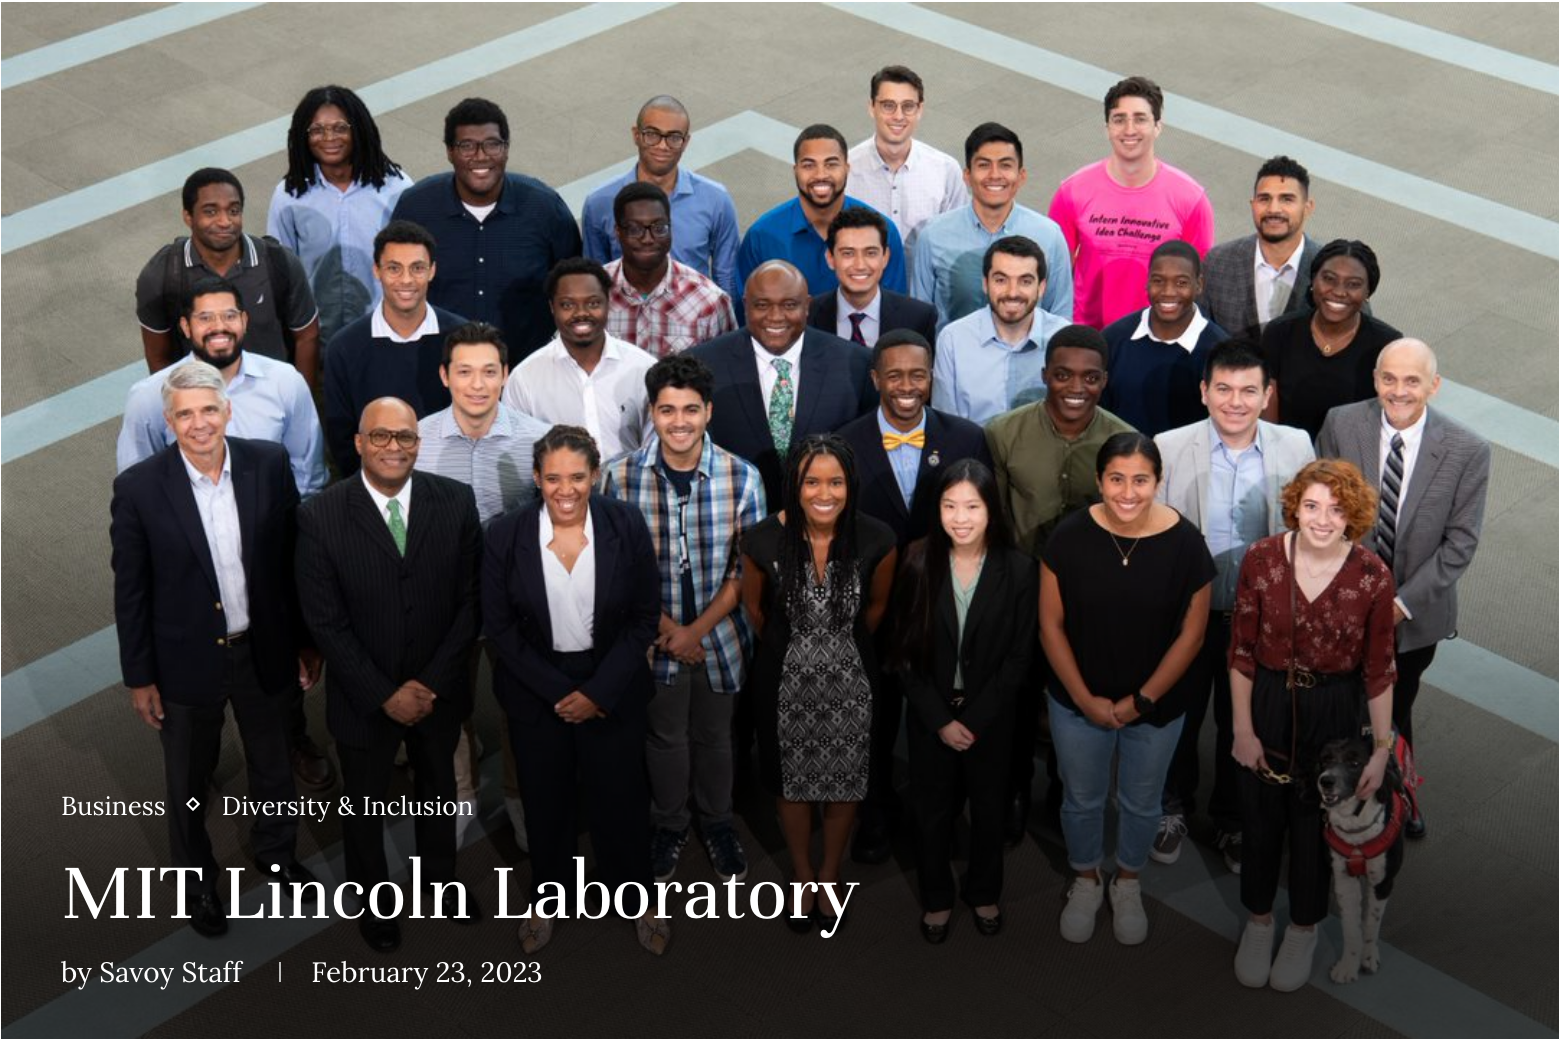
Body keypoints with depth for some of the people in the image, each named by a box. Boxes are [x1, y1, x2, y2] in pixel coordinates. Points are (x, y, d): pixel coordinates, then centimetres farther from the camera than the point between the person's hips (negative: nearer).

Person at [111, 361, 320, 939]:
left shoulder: (269, 464, -11)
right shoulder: (139, 488, -17)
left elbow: (292, 559, -1)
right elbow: (130, 591, -9)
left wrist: (307, 640, 4)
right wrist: (138, 677, -5)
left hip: (264, 651, 2)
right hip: (187, 662, -2)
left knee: (273, 767, 24)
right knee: (189, 784, 19)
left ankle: (278, 856, 50)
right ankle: (197, 879, 44)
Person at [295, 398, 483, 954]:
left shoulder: (455, 502, -12)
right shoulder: (320, 516, -18)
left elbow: (470, 601, -9)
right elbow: (325, 621, -16)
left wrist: (432, 683, -15)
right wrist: (386, 694, -17)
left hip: (439, 692, 2)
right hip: (364, 696, -2)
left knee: (438, 788, 26)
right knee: (365, 803, 20)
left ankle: (441, 874, 52)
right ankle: (371, 897, 45)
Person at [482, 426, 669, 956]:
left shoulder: (626, 525, -13)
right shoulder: (507, 535, -13)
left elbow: (644, 616, -8)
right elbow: (498, 625, -8)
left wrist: (598, 691, -14)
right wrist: (558, 691, -13)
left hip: (613, 686, 0)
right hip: (536, 688, 0)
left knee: (622, 797, 12)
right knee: (544, 800, 17)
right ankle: (544, 897, 40)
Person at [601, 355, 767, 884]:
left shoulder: (743, 478, -16)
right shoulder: (621, 476, -16)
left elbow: (748, 568, -10)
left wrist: (697, 629, -14)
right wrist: (667, 626, -13)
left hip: (720, 634, 0)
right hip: (656, 635, 0)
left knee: (714, 736, 19)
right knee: (665, 736, 19)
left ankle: (717, 821, 43)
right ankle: (669, 823, 42)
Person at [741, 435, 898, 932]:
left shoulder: (875, 540, -19)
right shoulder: (765, 540, -21)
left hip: (850, 682, 1)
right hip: (786, 682, 0)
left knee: (844, 782, 16)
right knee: (791, 781, 17)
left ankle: (830, 876, 40)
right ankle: (802, 876, 41)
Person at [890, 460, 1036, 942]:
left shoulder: (1019, 570, -13)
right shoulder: (919, 563, -12)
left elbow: (1019, 657, -9)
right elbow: (906, 653, -7)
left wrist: (974, 719, -13)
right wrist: (940, 720, -11)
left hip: (991, 716, 0)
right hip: (930, 716, 0)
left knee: (989, 809, 17)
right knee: (933, 811, 14)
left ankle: (984, 893, 40)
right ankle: (936, 898, 35)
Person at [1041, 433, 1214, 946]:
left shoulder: (1185, 543, -18)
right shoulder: (1069, 537, -17)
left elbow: (1191, 633, -10)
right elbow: (1051, 624, -9)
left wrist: (1142, 700, -11)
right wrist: (1085, 698, -12)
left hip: (1157, 706, 0)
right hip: (1078, 703, 0)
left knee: (1141, 803, 21)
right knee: (1082, 800, 20)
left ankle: (1128, 884, 48)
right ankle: (1086, 881, 47)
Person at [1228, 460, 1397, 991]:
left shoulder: (1373, 576, -16)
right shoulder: (1261, 559, -16)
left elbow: (1379, 668, -7)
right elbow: (1242, 651, -7)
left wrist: (1382, 747, -3)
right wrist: (1243, 729, -4)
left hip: (1333, 712, 0)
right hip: (1267, 703, 1)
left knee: (1315, 821, 17)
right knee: (1261, 815, 17)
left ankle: (1304, 928, 42)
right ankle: (1258, 921, 43)